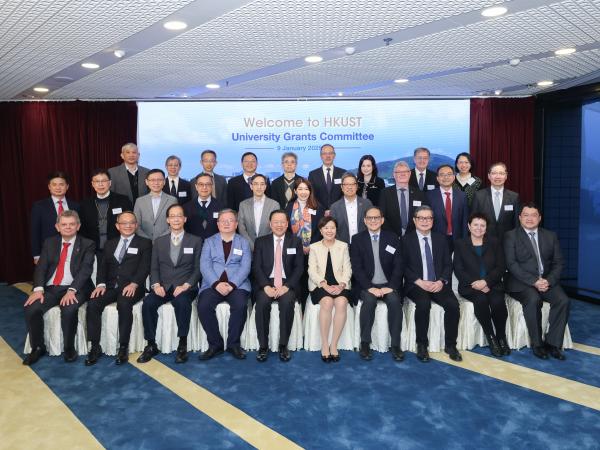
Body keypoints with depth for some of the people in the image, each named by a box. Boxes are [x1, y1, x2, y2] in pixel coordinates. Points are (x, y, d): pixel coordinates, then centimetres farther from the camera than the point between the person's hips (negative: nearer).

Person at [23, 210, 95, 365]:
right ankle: (38, 347, 2)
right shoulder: (49, 243, 15)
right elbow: (41, 267, 5)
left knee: (69, 310, -33)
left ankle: (69, 348, -9)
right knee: (31, 309, -21)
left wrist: (71, 290, -23)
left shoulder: (87, 245, 2)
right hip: (51, 288, 4)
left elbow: (85, 270, -10)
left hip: (75, 289, -4)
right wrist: (38, 288, -13)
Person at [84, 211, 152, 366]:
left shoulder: (144, 243, 10)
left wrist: (133, 284, -19)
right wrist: (101, 284, -6)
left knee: (124, 304, -34)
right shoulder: (110, 244, 23)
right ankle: (95, 347, -12)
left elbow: (144, 267, -3)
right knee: (92, 304, -23)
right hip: (111, 286, 4)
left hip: (131, 287, -4)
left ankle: (123, 348, -23)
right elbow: (102, 266, 14)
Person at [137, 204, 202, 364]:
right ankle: (151, 345, -12)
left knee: (182, 302, -35)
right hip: (163, 287, 3)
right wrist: (156, 284, -9)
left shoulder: (195, 241, 9)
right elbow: (154, 268, 12)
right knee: (148, 303, -27)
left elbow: (197, 268, 2)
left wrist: (186, 285, -14)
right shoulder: (159, 242, 17)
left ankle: (182, 345, -21)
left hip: (185, 287, -2)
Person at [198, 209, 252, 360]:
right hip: (213, 284, 1)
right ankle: (215, 344, -10)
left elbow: (245, 267, 1)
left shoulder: (243, 242, 14)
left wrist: (231, 285, -15)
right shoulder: (209, 242, 16)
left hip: (237, 284, -1)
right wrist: (217, 284, -15)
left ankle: (233, 344, -11)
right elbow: (205, 265, 2)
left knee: (240, 305, -30)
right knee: (203, 306, -27)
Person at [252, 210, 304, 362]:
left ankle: (283, 345, -16)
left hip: (287, 283, 0)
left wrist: (286, 286, -14)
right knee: (262, 303, -30)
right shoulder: (261, 242, 10)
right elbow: (256, 267, 2)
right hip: (266, 282, 1)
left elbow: (299, 267, 2)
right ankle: (263, 346, -16)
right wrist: (266, 286, -15)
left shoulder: (295, 242, 9)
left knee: (287, 303, -31)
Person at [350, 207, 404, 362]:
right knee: (369, 300, -31)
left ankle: (395, 344, -17)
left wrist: (391, 286, -13)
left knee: (394, 300, -28)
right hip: (367, 285, -1)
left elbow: (399, 265, 1)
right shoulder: (357, 239, 4)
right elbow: (356, 267, -4)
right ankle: (365, 343, -17)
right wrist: (370, 287, -16)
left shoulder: (392, 238, 7)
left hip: (388, 285, 1)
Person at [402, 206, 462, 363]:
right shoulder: (406, 240, 4)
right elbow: (403, 266, -3)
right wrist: (420, 282, -15)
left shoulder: (440, 239, 14)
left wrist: (441, 281, -10)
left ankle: (450, 345, -5)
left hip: (438, 284, 3)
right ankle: (422, 345, -14)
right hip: (416, 285, -3)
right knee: (423, 304, -33)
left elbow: (448, 264, 9)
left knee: (453, 304, -24)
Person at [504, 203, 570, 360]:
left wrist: (548, 280, -11)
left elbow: (558, 263, 8)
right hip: (521, 282, -4)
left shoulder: (550, 236, 14)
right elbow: (511, 264, -9)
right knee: (533, 299, -32)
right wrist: (534, 281, -18)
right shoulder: (511, 236, 1)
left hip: (547, 280, 4)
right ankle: (537, 343, -16)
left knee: (563, 300, -23)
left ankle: (553, 343, -11)